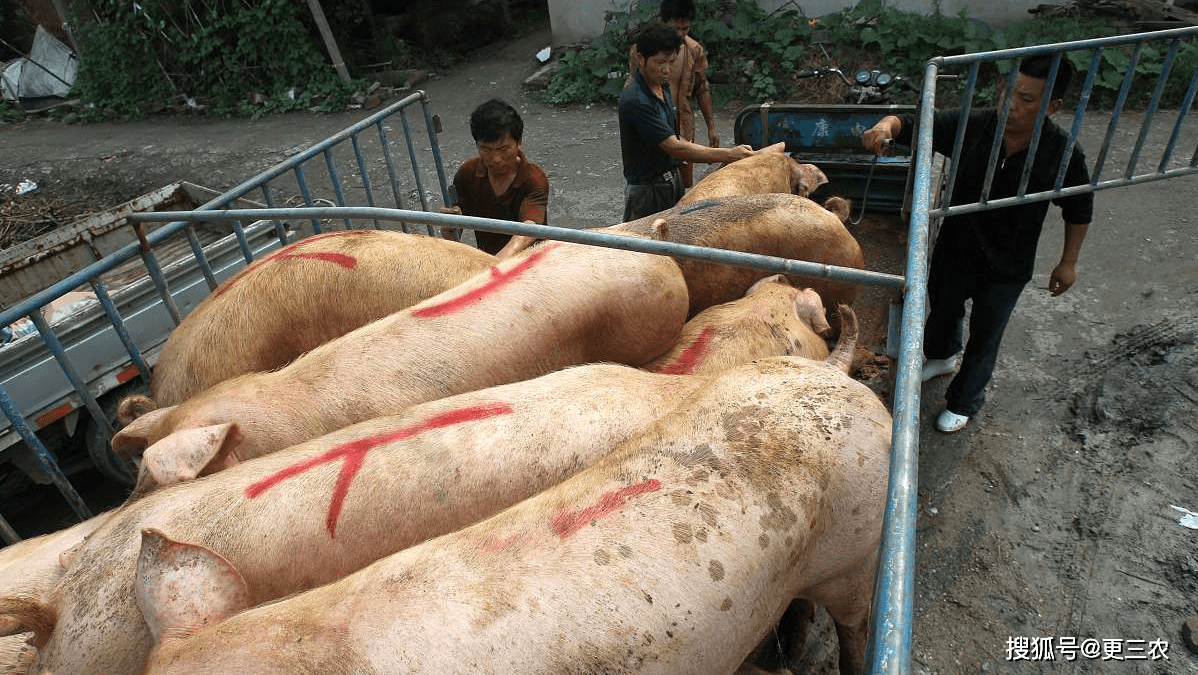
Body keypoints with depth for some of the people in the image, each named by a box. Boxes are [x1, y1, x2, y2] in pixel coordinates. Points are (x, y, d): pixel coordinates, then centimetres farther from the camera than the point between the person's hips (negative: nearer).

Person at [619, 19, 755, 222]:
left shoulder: (663, 87, 7)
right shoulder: (635, 101, -24)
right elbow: (674, 148, -26)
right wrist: (729, 155, -26)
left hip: (671, 181, 9)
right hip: (646, 191, -9)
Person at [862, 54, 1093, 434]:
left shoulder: (1063, 156, -21)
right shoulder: (973, 126, -21)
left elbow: (1079, 210, -4)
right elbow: (913, 125, -20)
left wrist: (1068, 262, 1)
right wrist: (886, 126, -44)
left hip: (1007, 268, -2)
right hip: (955, 249, 2)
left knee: (984, 338, 15)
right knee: (942, 311, 28)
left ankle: (964, 402, 42)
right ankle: (943, 357, 62)